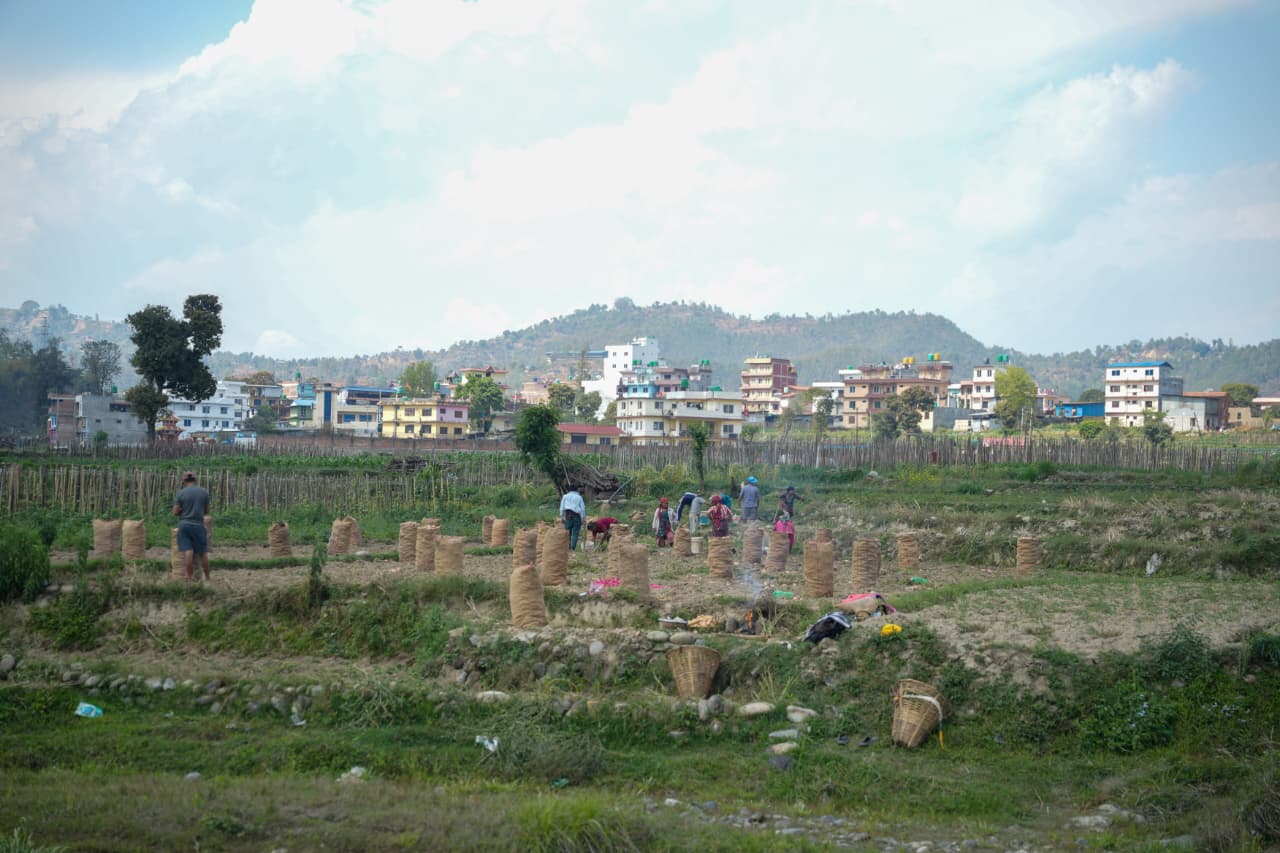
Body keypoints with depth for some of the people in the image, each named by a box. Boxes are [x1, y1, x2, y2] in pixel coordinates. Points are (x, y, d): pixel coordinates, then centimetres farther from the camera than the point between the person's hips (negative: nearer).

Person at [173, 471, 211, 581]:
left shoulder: (181, 493, -3)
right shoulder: (204, 492, 1)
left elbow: (175, 512, -3)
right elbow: (207, 511, 9)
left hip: (184, 524, -1)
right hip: (198, 525, 1)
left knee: (188, 551, -1)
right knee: (203, 553, 8)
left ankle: (189, 576, -5)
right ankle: (207, 577, 13)